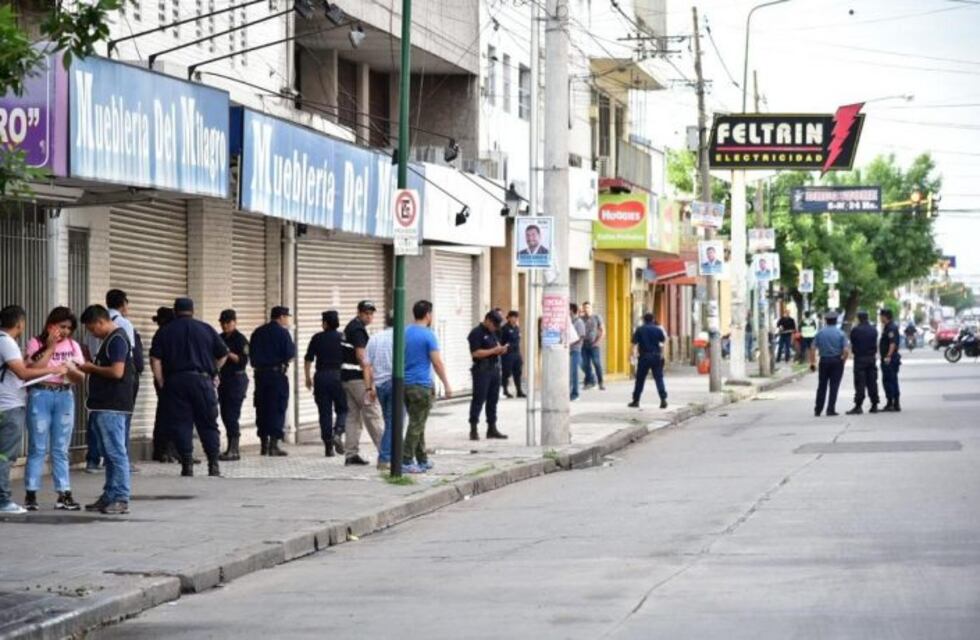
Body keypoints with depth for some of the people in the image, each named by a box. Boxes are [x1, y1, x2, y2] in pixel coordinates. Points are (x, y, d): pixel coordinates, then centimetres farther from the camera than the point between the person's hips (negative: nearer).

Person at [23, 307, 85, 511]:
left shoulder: (73, 346, 9)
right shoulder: (36, 344, 0)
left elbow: (80, 378, 7)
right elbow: (32, 370, -13)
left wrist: (70, 369, -14)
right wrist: (50, 347, -12)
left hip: (64, 396, 3)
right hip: (40, 395, -3)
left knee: (61, 449, 4)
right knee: (38, 448, -3)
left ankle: (64, 494, 5)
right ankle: (30, 494, 0)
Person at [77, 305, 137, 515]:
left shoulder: (117, 339, -13)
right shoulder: (109, 339, 18)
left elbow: (117, 372, -22)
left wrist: (92, 368, -10)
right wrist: (91, 368, 7)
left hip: (112, 407, -11)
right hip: (104, 405, 11)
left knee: (116, 453, -9)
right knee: (110, 454, 13)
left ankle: (121, 499, -9)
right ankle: (110, 497, 17)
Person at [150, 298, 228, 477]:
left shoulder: (166, 331, 4)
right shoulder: (206, 329, 7)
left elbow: (155, 359, -5)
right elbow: (223, 355, 7)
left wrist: (162, 383, 0)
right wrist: (213, 371, 20)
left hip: (175, 380, 0)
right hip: (202, 379, 0)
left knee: (181, 424, 3)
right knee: (208, 424, 6)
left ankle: (187, 466, -3)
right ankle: (213, 465, 0)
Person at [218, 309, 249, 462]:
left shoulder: (240, 339, -8)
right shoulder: (221, 338, 13)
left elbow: (243, 361, -15)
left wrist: (229, 353, -24)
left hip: (237, 379, -8)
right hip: (223, 379, 8)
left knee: (232, 415, -11)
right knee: (225, 415, 8)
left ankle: (234, 450, -9)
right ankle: (231, 448, 15)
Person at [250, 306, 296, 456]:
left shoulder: (257, 332, 11)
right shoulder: (282, 332, -7)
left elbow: (251, 354, 12)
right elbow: (290, 354, -12)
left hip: (260, 374, 5)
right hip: (277, 373, -5)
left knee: (261, 408, 11)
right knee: (277, 409, -2)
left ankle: (263, 443, 13)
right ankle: (274, 444, -8)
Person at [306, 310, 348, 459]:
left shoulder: (317, 338, 1)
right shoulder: (343, 338, -1)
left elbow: (308, 359, 2)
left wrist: (307, 378, 12)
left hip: (321, 376, 1)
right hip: (338, 376, -1)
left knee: (325, 412, 4)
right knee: (342, 409, 11)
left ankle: (328, 446, 3)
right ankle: (337, 433, -16)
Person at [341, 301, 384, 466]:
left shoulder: (351, 327, 17)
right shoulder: (358, 330, -14)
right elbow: (362, 358, -20)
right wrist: (369, 386, -22)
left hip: (347, 378, 10)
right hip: (358, 378, -10)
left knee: (353, 415, 9)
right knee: (373, 415, -5)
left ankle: (351, 454, 8)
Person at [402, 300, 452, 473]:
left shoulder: (405, 333, 9)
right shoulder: (428, 335, -11)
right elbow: (437, 362, -13)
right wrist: (446, 385, -7)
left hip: (405, 383, 7)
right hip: (421, 385, -7)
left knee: (417, 424, 15)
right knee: (416, 425, -4)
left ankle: (422, 460, 20)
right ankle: (406, 461, -7)